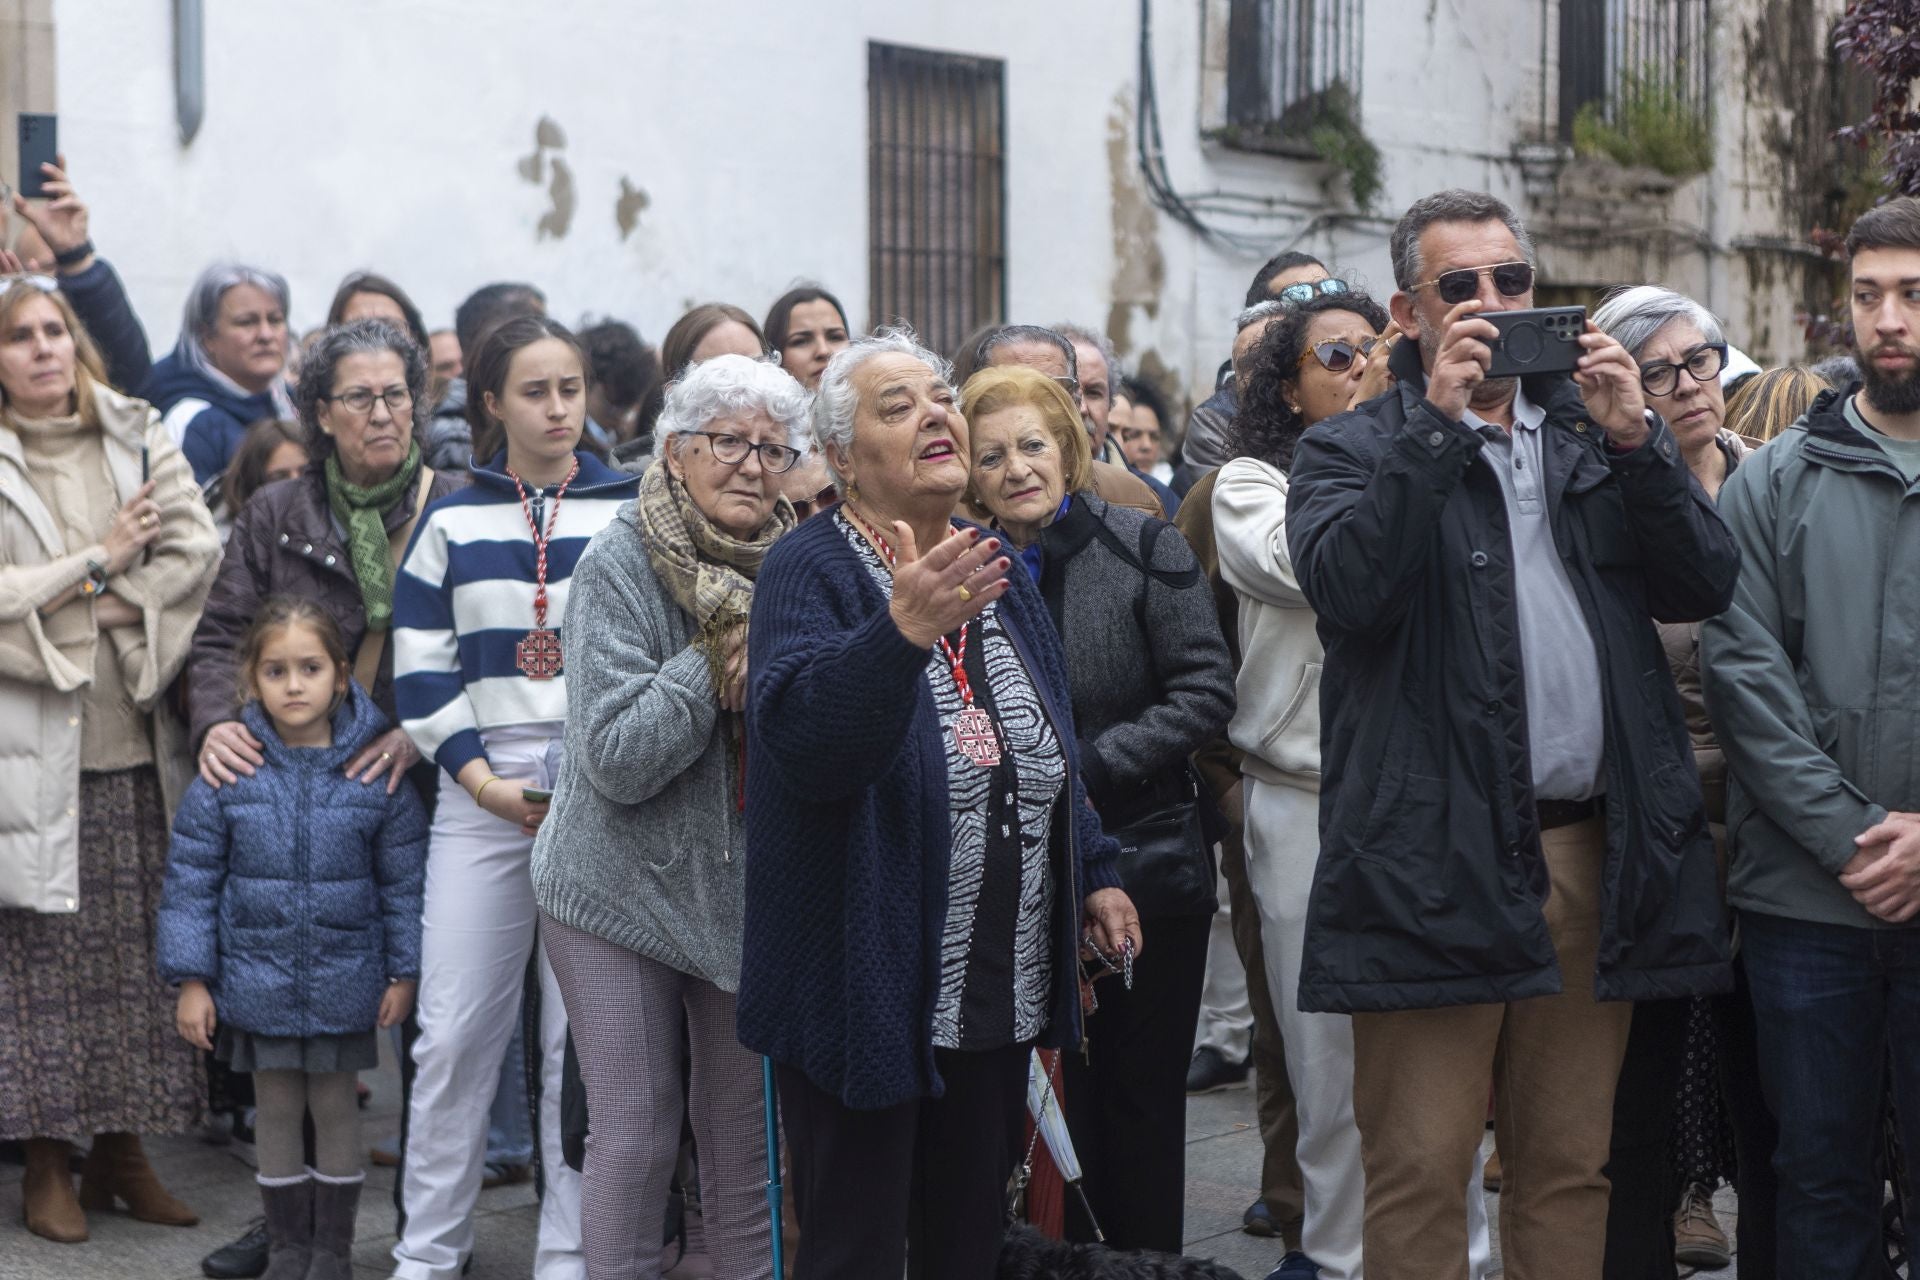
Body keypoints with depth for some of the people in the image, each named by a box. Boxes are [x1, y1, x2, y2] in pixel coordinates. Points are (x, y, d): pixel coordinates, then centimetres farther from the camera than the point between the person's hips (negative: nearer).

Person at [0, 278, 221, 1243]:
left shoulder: (140, 442, 12)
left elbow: (197, 551, 0)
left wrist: (94, 605, -9)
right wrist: (101, 562, -6)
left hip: (138, 740, 3)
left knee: (139, 947, 5)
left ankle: (122, 1151, 16)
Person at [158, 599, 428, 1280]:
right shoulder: (228, 773, -5)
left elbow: (404, 880, 1)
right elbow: (191, 879, -1)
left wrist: (404, 971, 1)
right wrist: (190, 980, -3)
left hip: (345, 981, -1)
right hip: (258, 980, 1)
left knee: (335, 1104, 9)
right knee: (276, 1106, 10)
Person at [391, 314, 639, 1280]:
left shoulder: (631, 514, 5)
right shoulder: (452, 523, 8)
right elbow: (420, 670, 5)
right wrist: (484, 780, -6)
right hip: (481, 795, 1)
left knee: (585, 1037, 2)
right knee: (454, 1034, 2)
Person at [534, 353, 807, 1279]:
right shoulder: (620, 566, -13)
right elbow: (618, 759, -21)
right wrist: (716, 656, -22)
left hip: (749, 890, 4)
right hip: (624, 890, -4)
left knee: (745, 1135, 12)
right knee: (635, 1139, 1)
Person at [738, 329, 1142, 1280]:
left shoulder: (994, 573, 10)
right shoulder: (809, 573, -13)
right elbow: (802, 742, -31)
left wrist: (1092, 872, 19)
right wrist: (905, 629, -43)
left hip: (1001, 989, 7)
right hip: (868, 996, -7)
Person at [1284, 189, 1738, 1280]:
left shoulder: (1598, 432, 18)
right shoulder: (1354, 451, 6)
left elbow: (1707, 587, 6)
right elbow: (1343, 587, -15)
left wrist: (1634, 439, -6)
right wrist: (1437, 423, -15)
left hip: (1595, 851, 4)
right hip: (1437, 856, -4)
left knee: (1572, 1168, 11)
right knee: (1420, 1171, -3)